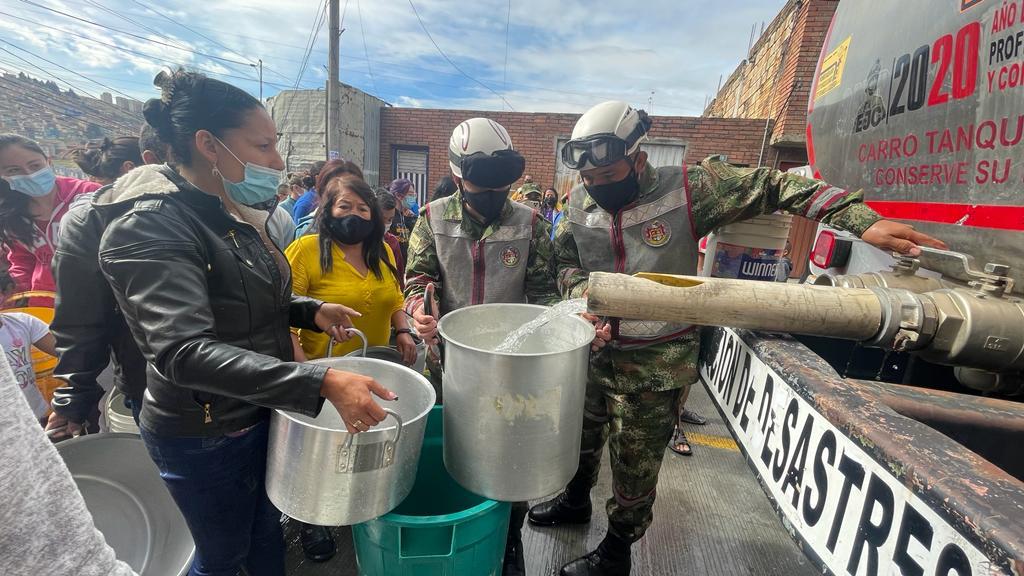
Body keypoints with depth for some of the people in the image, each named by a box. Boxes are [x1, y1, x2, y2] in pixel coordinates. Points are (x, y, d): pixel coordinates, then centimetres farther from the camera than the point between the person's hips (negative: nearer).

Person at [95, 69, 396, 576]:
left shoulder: (237, 215, 2)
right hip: (206, 435, -7)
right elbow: (186, 352, -36)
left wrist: (312, 311, -4)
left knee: (267, 531, 26)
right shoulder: (149, 227, -24)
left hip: (264, 411, 7)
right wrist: (321, 382, -45)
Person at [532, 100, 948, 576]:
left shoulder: (686, 189, -15)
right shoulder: (578, 204, -3)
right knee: (579, 437, 25)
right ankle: (575, 501, 55)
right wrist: (584, 294, -14)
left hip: (655, 363, -4)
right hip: (592, 351, 5)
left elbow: (770, 188, -12)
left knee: (635, 462, 11)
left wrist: (861, 221, -19)